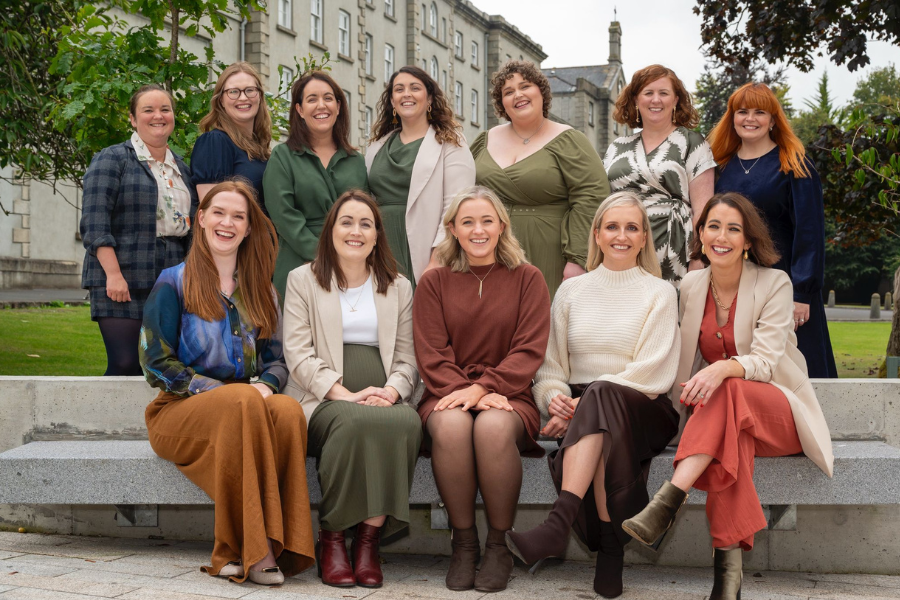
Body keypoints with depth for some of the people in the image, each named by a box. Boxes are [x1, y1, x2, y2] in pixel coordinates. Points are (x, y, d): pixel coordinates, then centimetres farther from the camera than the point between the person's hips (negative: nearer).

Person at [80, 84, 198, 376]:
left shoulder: (182, 168, 19)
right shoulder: (112, 160, 0)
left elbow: (191, 227, 23)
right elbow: (95, 223, -9)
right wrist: (114, 275, -18)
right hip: (123, 281, -5)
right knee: (125, 365, -13)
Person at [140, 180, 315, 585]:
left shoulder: (259, 291, 19)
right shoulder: (174, 284, 5)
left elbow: (276, 358, 14)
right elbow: (157, 362, -3)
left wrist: (266, 385, -10)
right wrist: (217, 390, -16)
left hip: (245, 403, 4)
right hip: (180, 411, -3)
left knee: (288, 411, -33)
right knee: (242, 403, -37)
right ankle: (250, 549, -35)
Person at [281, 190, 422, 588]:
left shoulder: (399, 287, 21)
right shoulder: (303, 280, 13)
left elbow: (407, 358, 13)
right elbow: (298, 354, 0)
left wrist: (391, 391, -10)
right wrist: (344, 394, -15)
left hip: (384, 399, 2)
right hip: (323, 400, -2)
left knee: (407, 422, -33)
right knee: (353, 421, -37)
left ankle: (369, 539, -26)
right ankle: (331, 538, -23)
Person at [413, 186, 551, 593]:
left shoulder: (526, 279, 9)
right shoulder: (434, 282, 11)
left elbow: (529, 350, -1)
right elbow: (431, 353, 3)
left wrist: (483, 388, -15)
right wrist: (464, 391, -15)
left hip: (508, 394, -1)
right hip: (448, 394, 1)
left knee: (494, 427, -35)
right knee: (451, 426, -34)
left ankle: (499, 546, -17)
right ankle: (463, 543, -17)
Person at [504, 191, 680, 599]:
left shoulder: (659, 293, 8)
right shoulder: (571, 291, 18)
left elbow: (652, 372, -5)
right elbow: (551, 364, 14)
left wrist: (583, 404, -16)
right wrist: (555, 398, -11)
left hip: (641, 411, -2)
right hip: (580, 411, 2)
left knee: (600, 396, -38)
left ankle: (559, 522, -50)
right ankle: (611, 546, -35)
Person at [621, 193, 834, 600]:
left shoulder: (775, 284, -6)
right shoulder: (690, 287, 7)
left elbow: (765, 360, -18)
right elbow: (685, 364, 14)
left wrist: (723, 369, -39)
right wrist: (687, 397, -7)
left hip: (778, 407, -2)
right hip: (722, 411, 2)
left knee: (729, 392, -39)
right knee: (731, 439, -38)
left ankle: (666, 503, -49)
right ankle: (729, 562, -45)